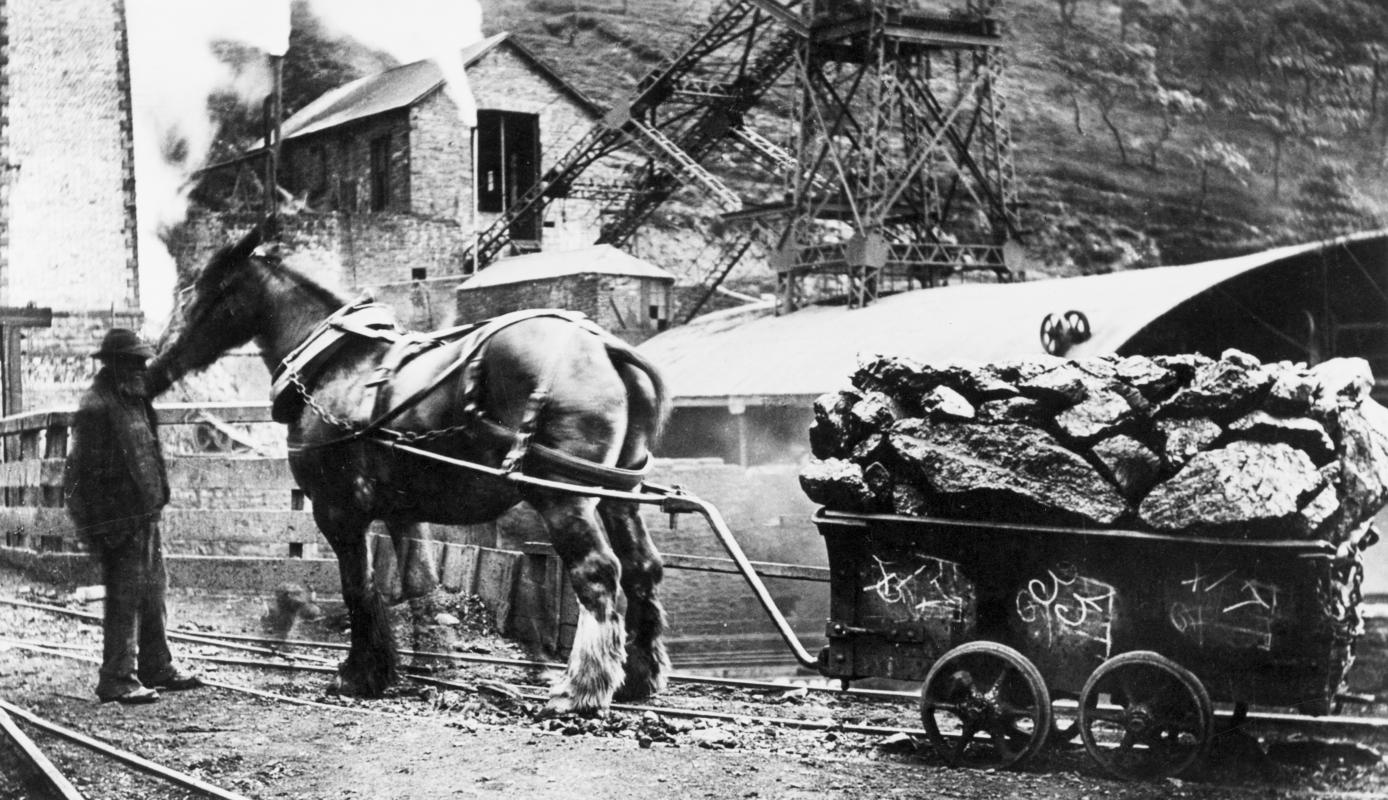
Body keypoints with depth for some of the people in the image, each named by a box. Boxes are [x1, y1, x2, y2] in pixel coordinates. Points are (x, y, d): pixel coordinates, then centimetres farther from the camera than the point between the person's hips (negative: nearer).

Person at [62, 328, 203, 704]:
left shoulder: (133, 401, 14)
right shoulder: (96, 408, -16)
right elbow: (89, 472, -19)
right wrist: (104, 528, -21)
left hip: (145, 514, 10)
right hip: (120, 519, -10)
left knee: (153, 592, 15)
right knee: (124, 598, -7)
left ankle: (156, 668, 26)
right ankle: (117, 679, -2)